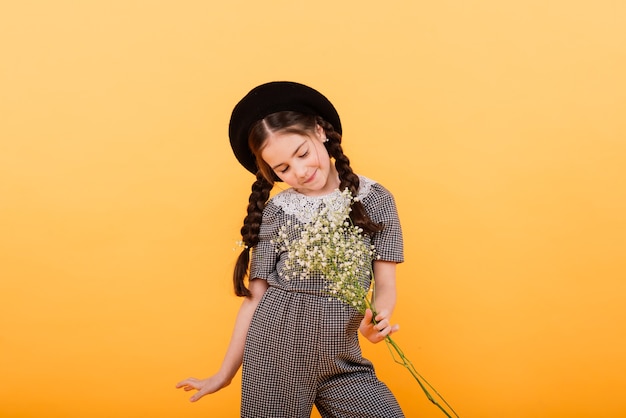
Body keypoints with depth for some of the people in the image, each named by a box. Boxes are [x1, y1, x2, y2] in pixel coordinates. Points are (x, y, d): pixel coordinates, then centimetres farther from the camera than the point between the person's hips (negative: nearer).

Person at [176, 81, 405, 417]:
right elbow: (255, 295, 5)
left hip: (341, 360, 0)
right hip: (272, 354, 0)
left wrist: (378, 318, -21)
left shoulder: (376, 200, 2)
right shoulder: (275, 210, 2)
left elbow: (385, 285, 1)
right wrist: (225, 373, 6)